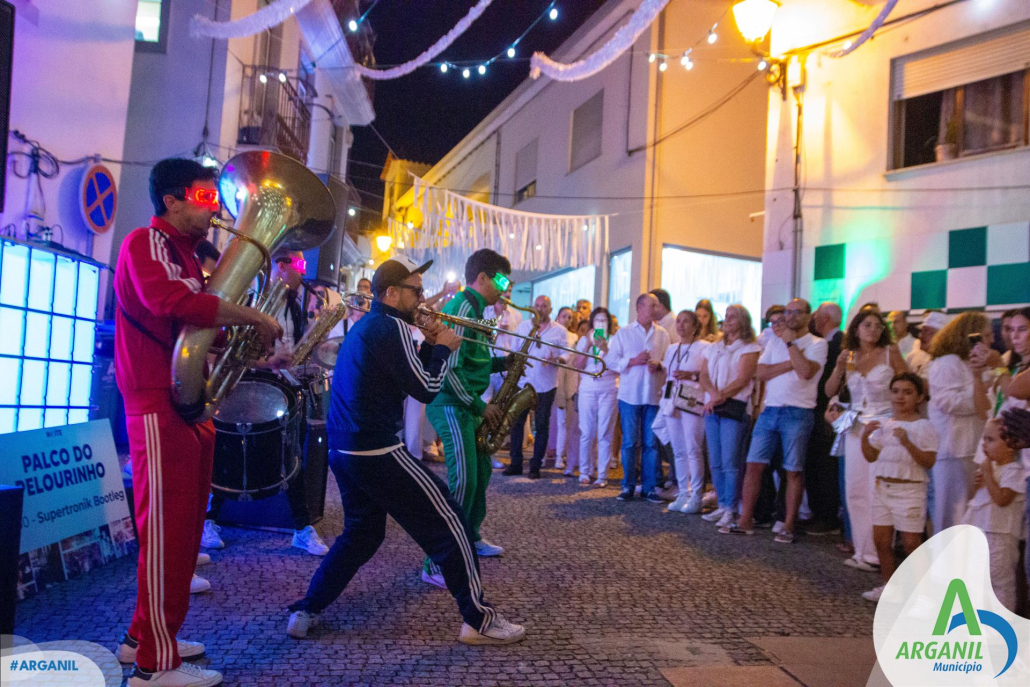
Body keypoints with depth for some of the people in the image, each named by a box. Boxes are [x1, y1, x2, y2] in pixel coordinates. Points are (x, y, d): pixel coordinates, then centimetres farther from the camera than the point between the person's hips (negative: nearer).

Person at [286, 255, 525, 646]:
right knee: (449, 524, -1)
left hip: (343, 449, 10)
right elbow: (427, 390, -15)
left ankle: (305, 613, 24)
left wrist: (430, 346, 10)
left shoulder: (366, 326, 17)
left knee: (362, 533, 24)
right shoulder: (391, 326, -14)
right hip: (377, 452, -10)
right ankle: (478, 621, 5)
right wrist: (443, 348, -1)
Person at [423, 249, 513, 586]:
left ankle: (471, 537, 36)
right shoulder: (462, 308, -17)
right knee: (463, 482, -13)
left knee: (481, 471, 19)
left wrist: (501, 363, 10)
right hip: (453, 406, -10)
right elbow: (451, 368, -22)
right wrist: (480, 406, -17)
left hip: (467, 406, 10)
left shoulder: (474, 310, 15)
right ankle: (436, 565, -7)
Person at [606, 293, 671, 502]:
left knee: (651, 443, 3)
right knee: (629, 442, 1)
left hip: (654, 395, 2)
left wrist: (659, 365, -12)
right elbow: (611, 361, 0)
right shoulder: (624, 333, 4)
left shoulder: (663, 335, 9)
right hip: (629, 395, -2)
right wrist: (634, 361, -11)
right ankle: (628, 486, 11)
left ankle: (649, 487, 12)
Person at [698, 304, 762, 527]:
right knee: (715, 462, 7)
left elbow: (742, 379, -11)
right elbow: (704, 375, 8)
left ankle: (731, 509, 0)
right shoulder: (714, 348, 18)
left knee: (730, 463, -8)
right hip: (712, 409, 6)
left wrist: (720, 396, -16)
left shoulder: (749, 348, -1)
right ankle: (722, 505, 15)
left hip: (735, 408, -6)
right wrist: (713, 393, -12)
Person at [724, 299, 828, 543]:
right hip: (770, 410, 4)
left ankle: (788, 526, 12)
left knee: (793, 471, 2)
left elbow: (806, 372, -17)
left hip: (798, 413, -4)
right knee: (754, 465, 0)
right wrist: (791, 363, -8)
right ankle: (745, 521, 8)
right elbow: (761, 372, 1)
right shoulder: (775, 342, 14)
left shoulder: (817, 344, 1)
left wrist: (791, 343, -9)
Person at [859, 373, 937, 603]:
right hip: (882, 487, 6)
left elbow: (928, 461, -15)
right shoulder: (884, 425, 10)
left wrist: (907, 443, -27)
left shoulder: (923, 426, -7)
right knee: (881, 540, 11)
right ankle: (889, 586, 25)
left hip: (909, 489, -6)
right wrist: (865, 437, -5)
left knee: (911, 542, -2)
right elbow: (871, 456, 11)